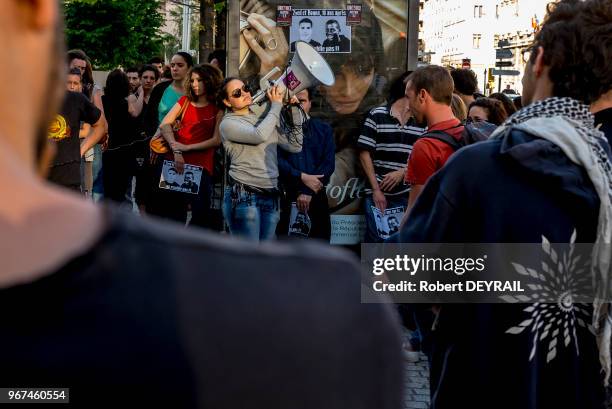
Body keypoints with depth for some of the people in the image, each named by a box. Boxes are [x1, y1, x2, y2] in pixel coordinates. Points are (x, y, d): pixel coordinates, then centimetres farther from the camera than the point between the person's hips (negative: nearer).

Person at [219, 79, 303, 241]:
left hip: (271, 197, 6)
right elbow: (259, 136, -18)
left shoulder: (265, 118, 17)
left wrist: (294, 112, 5)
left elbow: (295, 146, 12)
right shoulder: (228, 123, -1)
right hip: (244, 196, -6)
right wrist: (276, 106, -6)